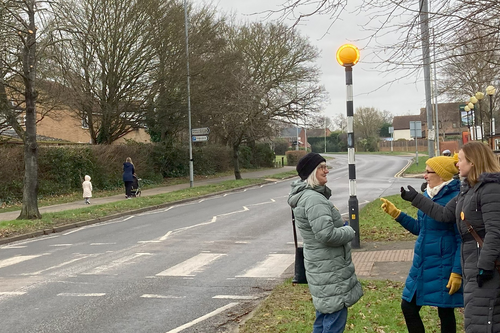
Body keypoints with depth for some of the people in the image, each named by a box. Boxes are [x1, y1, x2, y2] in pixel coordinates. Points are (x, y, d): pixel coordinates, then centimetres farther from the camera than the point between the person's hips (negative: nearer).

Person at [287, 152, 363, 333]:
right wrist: (349, 231, -12)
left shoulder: (306, 196, 12)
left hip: (324, 268, 11)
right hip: (330, 271, -11)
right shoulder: (314, 199, -22)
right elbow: (327, 234, -29)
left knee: (324, 315, 19)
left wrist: (343, 228, 8)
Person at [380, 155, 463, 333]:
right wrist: (396, 213, 9)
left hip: (443, 269, -8)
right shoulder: (427, 195, 8)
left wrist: (457, 272, -19)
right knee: (408, 307, 10)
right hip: (422, 265, 8)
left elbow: (462, 240, -16)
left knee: (445, 312, 6)